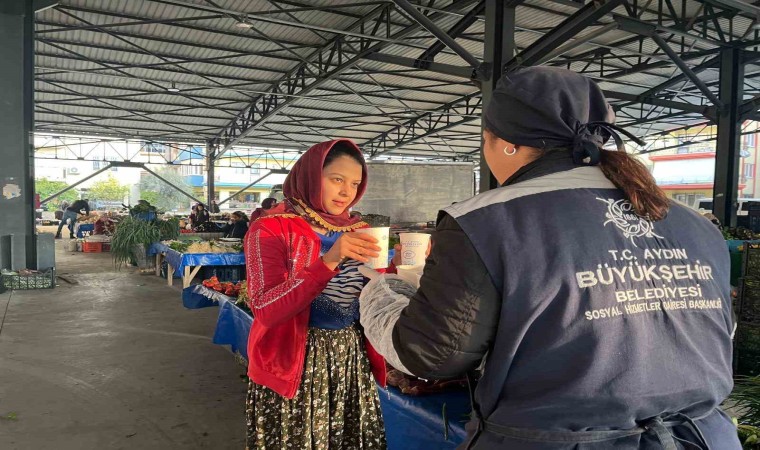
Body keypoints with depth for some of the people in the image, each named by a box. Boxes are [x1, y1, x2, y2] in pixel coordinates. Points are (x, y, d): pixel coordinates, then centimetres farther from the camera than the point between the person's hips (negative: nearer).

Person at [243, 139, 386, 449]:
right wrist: (328, 262, -32)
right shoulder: (271, 229, -10)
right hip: (293, 366, -4)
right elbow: (265, 311, -22)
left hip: (351, 360, 5)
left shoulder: (358, 231, 6)